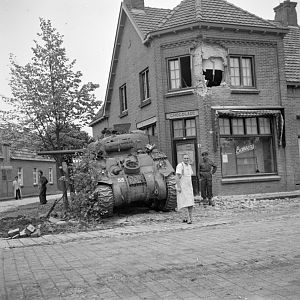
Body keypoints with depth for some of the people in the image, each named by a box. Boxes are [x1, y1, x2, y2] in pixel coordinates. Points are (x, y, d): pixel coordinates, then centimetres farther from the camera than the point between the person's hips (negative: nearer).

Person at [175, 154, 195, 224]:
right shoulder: (180, 165, -11)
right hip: (182, 187, -7)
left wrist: (191, 186, 18)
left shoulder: (189, 166, 13)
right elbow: (177, 177, -16)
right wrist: (178, 187, -22)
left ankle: (188, 218, 9)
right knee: (186, 202, -10)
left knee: (191, 204, 1)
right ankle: (189, 218, -5)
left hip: (189, 187, 7)